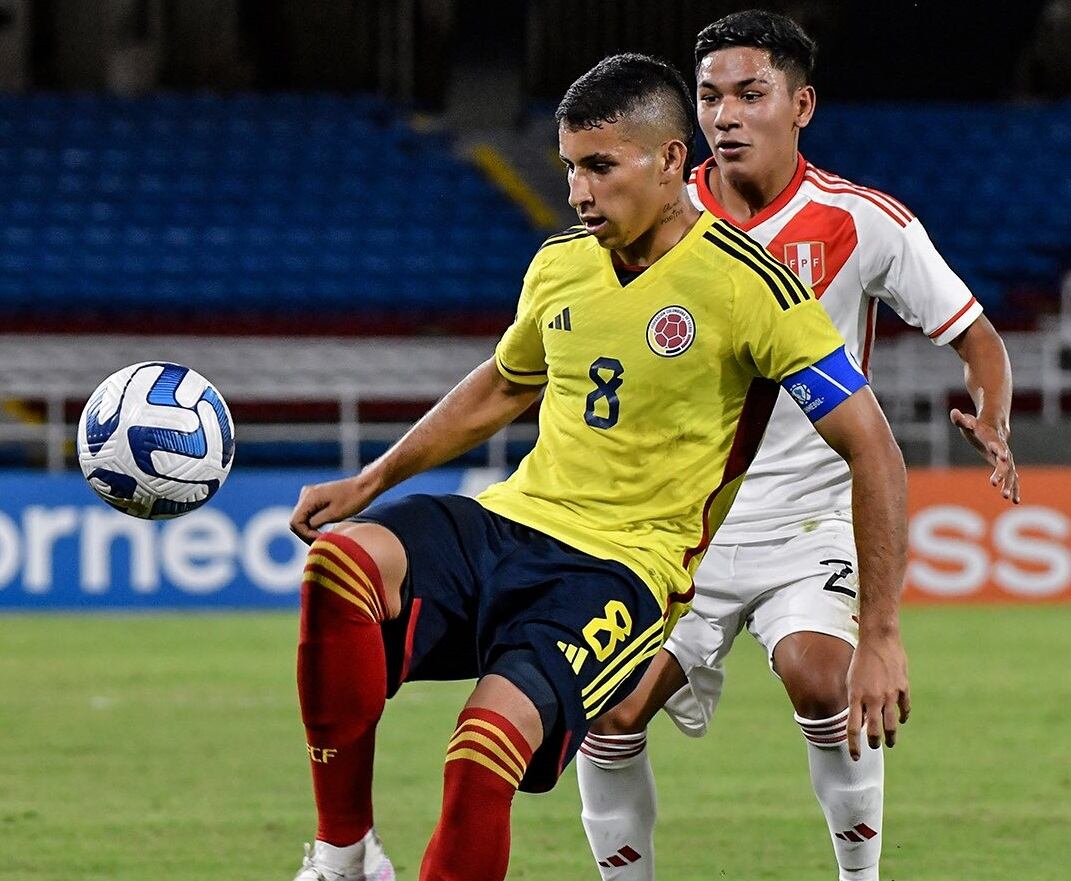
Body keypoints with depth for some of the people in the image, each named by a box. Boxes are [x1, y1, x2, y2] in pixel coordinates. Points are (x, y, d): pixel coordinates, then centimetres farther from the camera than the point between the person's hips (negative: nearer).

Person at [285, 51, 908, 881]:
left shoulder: (749, 288, -8)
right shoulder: (561, 262, 10)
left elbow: (873, 449, -6)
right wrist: (369, 484, 25)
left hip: (624, 566, -6)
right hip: (510, 521, 6)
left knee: (487, 746, -33)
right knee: (340, 559, -26)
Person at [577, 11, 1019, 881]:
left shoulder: (865, 223, -6)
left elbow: (976, 336, 3)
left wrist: (993, 424, -16)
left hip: (813, 514, -3)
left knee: (823, 680, -28)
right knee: (609, 713, -12)